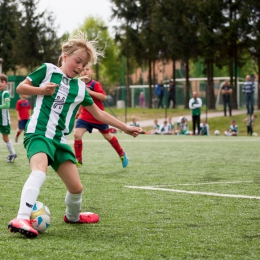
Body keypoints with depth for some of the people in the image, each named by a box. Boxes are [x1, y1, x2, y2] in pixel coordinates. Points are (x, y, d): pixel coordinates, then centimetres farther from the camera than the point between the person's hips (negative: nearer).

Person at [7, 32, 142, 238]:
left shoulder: (80, 88, 15)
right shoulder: (48, 70, 4)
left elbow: (99, 114, 21)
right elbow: (21, 88, 6)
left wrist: (125, 127, 20)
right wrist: (41, 90, -12)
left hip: (60, 139, 5)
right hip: (38, 133, -5)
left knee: (76, 187, 3)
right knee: (39, 171, -33)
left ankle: (73, 216, 36)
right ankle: (22, 219, -44)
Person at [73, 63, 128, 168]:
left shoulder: (95, 84, -13)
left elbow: (104, 97, -24)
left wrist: (90, 92, -30)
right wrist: (79, 111, 19)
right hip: (85, 116, 4)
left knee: (107, 136, 13)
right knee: (77, 134, -16)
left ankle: (122, 154, 36)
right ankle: (78, 160, -4)